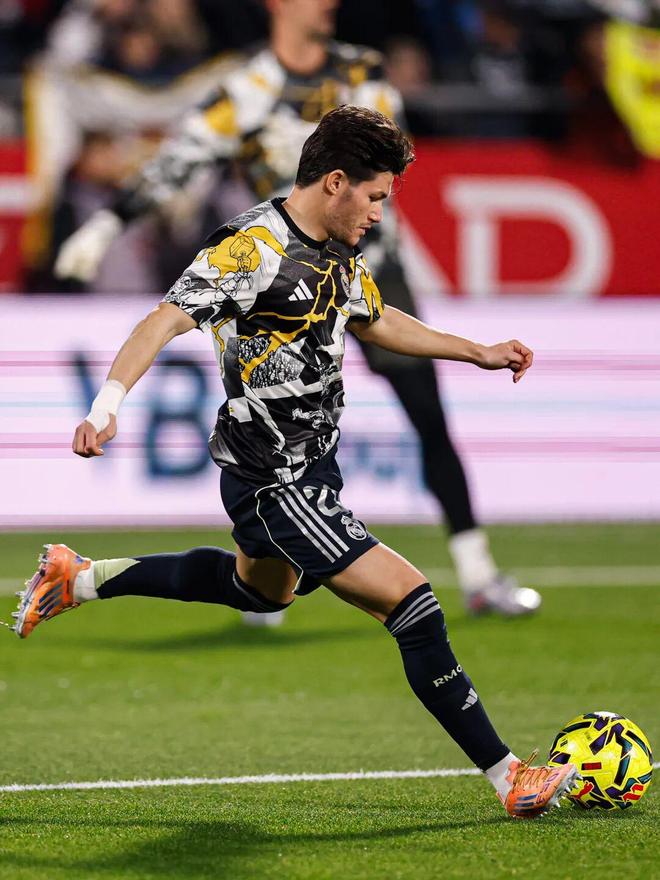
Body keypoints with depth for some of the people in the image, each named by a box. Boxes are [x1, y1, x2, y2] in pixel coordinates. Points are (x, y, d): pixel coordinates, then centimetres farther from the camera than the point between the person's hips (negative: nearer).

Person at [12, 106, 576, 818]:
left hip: (313, 462, 11)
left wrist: (480, 353, 28)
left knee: (261, 588, 36)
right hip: (274, 484, -11)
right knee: (408, 598, -16)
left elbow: (375, 321, 25)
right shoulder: (255, 247, -22)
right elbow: (166, 320, -30)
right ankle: (509, 778, -12)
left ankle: (78, 579, 44)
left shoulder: (339, 254, 6)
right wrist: (108, 402, -43)